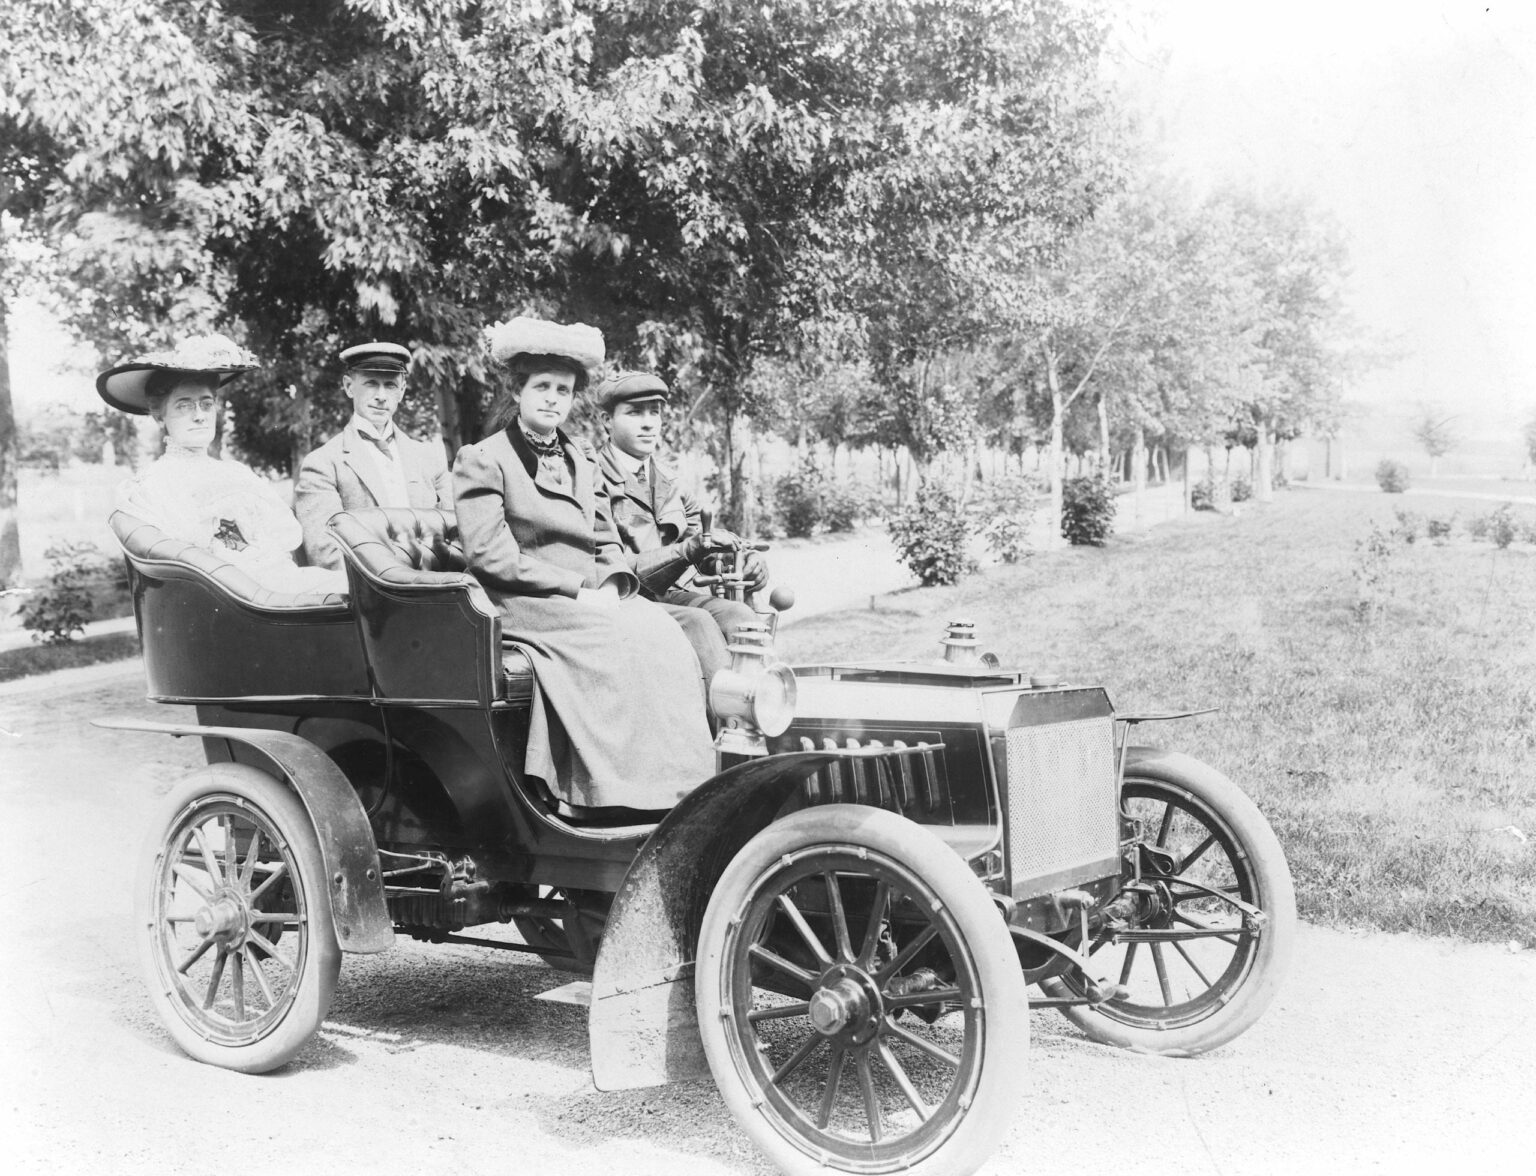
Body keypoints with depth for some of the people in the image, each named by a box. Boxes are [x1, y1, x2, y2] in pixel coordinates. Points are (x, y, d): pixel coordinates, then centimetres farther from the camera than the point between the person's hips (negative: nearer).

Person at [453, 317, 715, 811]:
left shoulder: (583, 459, 20)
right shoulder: (482, 460, -1)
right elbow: (490, 555, -11)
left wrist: (611, 586, -5)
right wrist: (577, 588, -15)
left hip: (594, 600, 6)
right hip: (523, 605, -6)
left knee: (664, 635, -22)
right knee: (620, 641, -30)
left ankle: (682, 787, -26)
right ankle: (627, 799, -29)